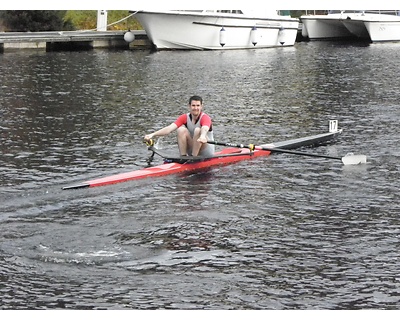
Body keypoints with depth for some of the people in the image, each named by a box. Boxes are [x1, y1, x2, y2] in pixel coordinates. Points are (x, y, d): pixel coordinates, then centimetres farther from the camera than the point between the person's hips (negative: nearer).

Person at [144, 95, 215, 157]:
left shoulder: (205, 118, -16)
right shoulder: (184, 118, -3)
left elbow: (205, 129, -41)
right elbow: (169, 128, -17)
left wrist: (202, 136, -66)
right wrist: (152, 135, -33)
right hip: (191, 150, 4)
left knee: (198, 130, -29)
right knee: (181, 129, -18)